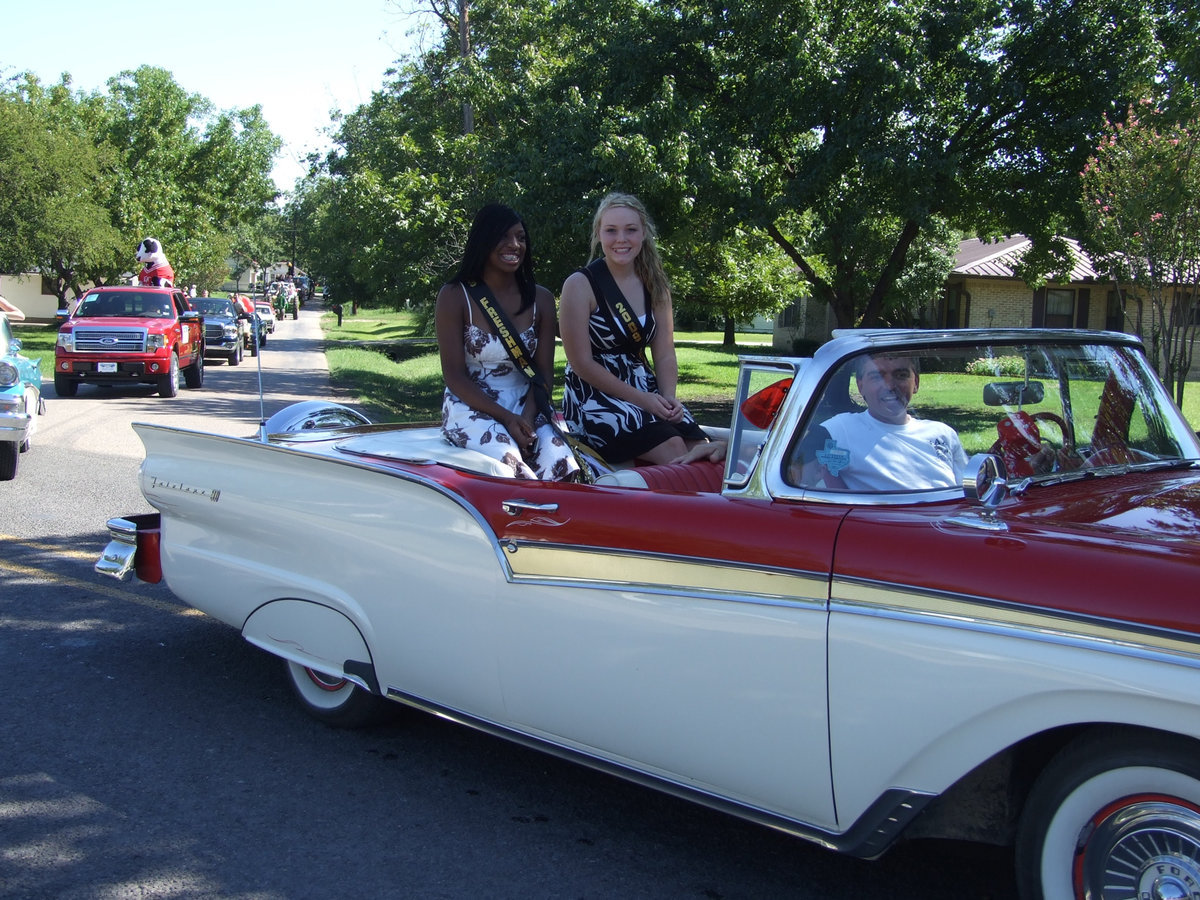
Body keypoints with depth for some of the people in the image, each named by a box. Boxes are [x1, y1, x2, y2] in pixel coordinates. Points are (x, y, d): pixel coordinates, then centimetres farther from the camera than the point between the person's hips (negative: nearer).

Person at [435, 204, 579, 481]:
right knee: (516, 472, -33)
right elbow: (454, 375, -7)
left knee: (561, 468, -27)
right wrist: (506, 417, -18)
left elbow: (544, 372, 5)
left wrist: (528, 416, -15)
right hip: (471, 409, -3)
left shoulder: (540, 299, 7)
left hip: (526, 409, 3)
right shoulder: (454, 297, -3)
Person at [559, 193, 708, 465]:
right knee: (672, 449, -26)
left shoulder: (655, 286, 8)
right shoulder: (580, 285, -8)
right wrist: (640, 399, -17)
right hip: (594, 394, -5)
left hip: (645, 390, 5)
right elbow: (582, 363, -12)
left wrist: (669, 398, -14)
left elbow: (664, 355, 6)